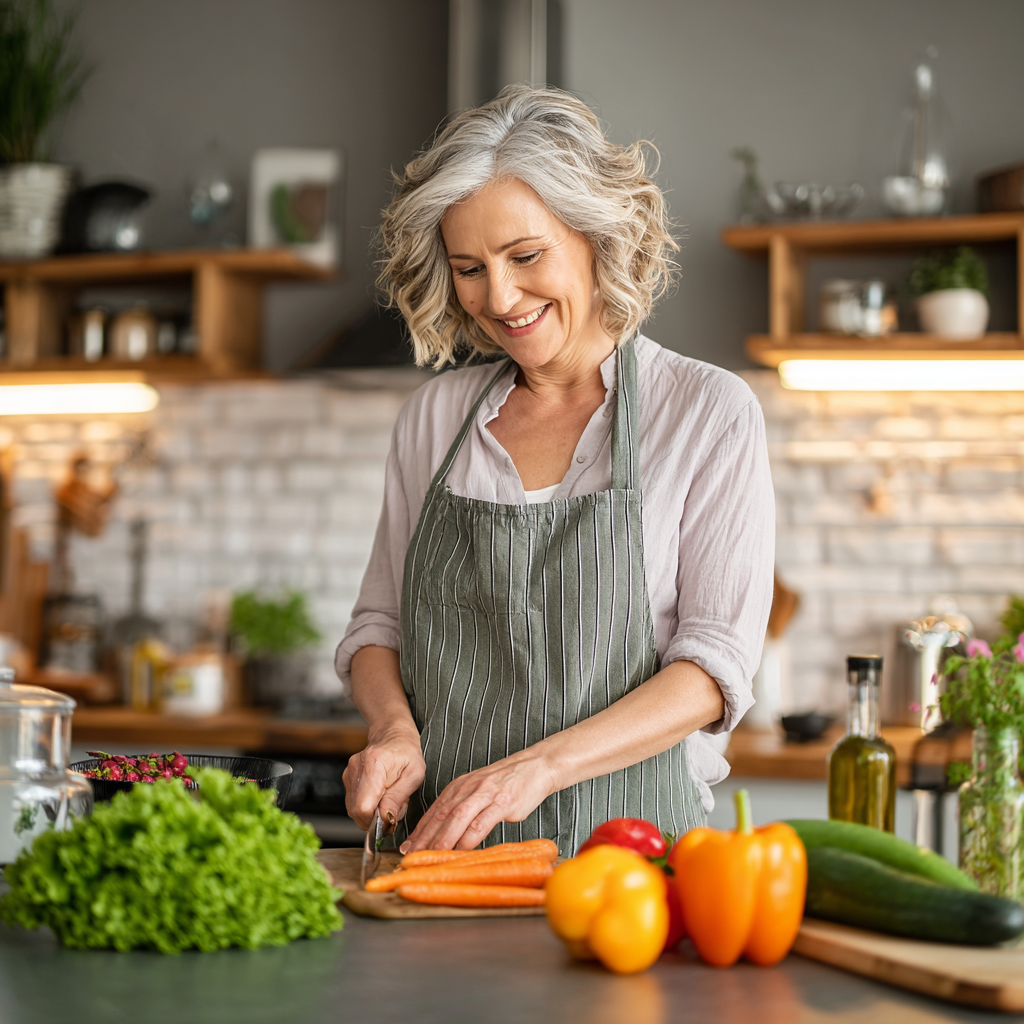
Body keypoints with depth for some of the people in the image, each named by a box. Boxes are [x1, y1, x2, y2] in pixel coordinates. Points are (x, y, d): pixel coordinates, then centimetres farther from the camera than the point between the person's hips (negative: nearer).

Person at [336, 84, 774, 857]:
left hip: (627, 851, -3)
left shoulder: (710, 413, 1)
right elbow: (379, 621, 18)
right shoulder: (436, 415, 13)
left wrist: (540, 764, -18)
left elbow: (717, 662, -6)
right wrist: (396, 729, -4)